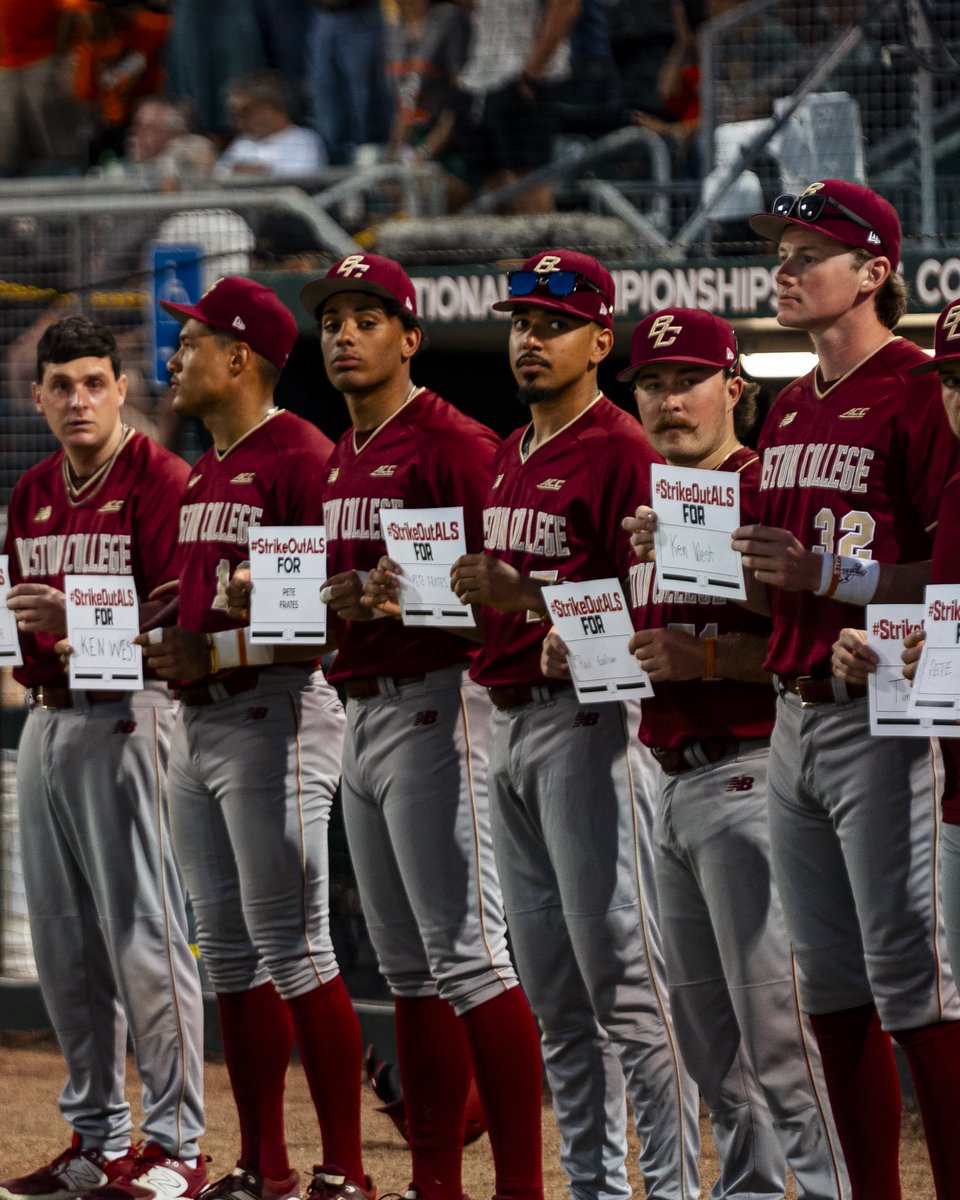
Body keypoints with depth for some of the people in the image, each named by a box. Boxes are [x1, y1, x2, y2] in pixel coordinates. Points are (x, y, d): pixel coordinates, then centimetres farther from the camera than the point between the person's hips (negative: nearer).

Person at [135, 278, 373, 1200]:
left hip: (273, 713, -10)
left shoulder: (299, 458, -12)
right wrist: (169, 649, 8)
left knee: (292, 948, -10)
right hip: (197, 720, 10)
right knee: (228, 950, 11)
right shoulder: (205, 472, 18)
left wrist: (216, 653, -20)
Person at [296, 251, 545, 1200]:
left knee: (466, 953, -13)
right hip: (361, 711, 10)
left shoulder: (450, 442, -10)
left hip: (431, 709, -10)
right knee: (406, 967, 12)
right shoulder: (341, 458, 18)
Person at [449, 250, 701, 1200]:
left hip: (588, 720, -10)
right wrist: (469, 591, 9)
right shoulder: (508, 456, 19)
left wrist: (527, 595, -24)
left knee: (623, 975, -11)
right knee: (550, 988, 11)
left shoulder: (621, 448, -9)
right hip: (509, 722, 10)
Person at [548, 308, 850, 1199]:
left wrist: (705, 657, -23)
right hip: (672, 785, 9)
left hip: (746, 780, -9)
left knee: (772, 1013, -14)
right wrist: (581, 652, 9)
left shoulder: (768, 493, -9)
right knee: (702, 1025, 12)